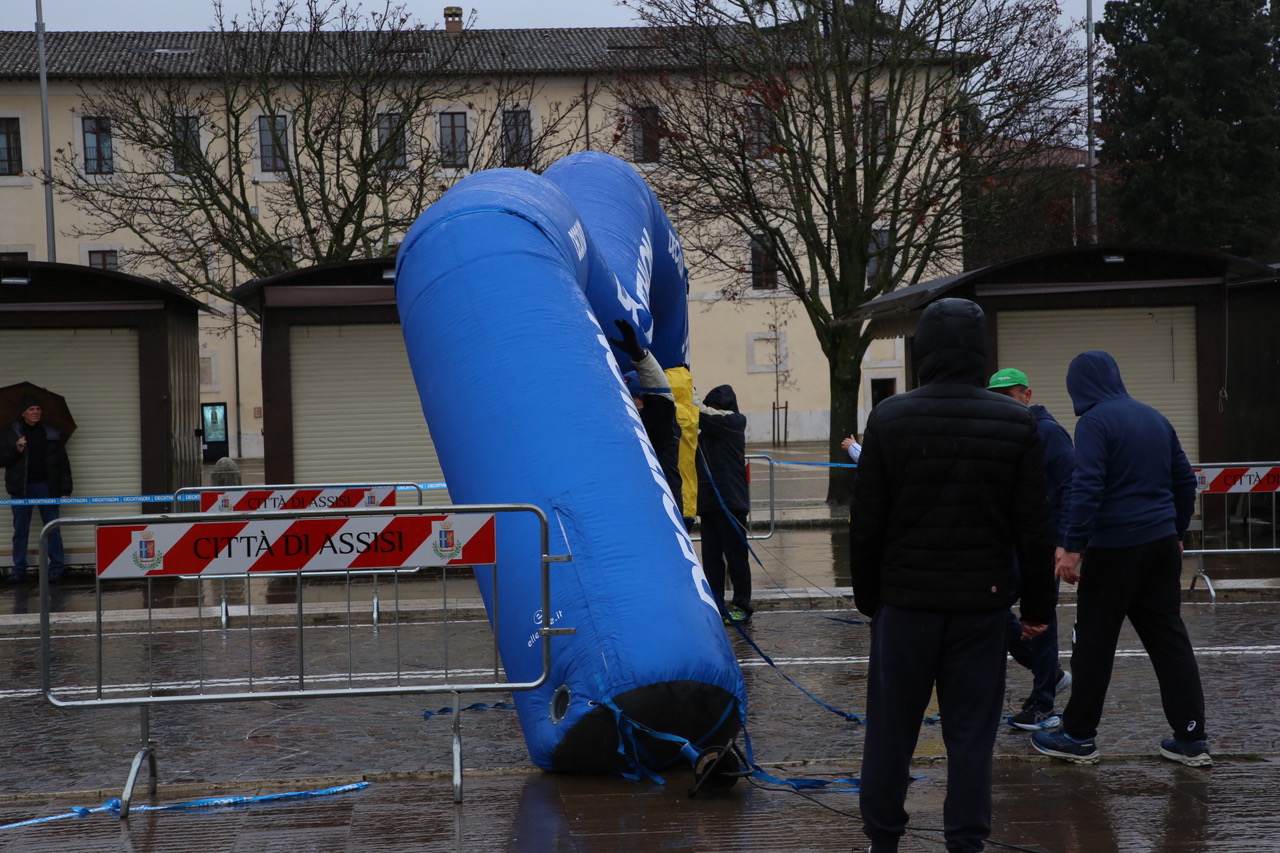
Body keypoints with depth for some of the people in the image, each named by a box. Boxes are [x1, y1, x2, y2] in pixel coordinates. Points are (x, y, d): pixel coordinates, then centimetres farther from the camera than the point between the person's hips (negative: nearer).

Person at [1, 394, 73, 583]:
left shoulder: (52, 435, 6)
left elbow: (63, 465, 6)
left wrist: (65, 490, 0)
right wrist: (16, 450, -13)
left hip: (45, 487, 0)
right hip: (21, 488, 0)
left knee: (53, 530, 0)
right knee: (20, 531, 4)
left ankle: (56, 568, 7)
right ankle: (19, 570, 10)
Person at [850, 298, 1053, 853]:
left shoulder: (889, 419, -4)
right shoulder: (1015, 424, -4)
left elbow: (866, 523, -1)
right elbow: (1034, 529, -2)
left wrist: (867, 594, 10)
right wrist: (1038, 605, 7)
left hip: (904, 599, 0)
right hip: (981, 601, 0)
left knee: (891, 728, 10)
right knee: (971, 733, 6)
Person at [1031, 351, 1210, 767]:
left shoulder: (1095, 421, -10)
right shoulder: (1154, 418, 12)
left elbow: (1086, 487, -19)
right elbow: (1185, 480, 18)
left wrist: (1073, 546, -19)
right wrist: (1177, 531, 26)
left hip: (1114, 548, -7)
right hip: (1162, 545, 7)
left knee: (1094, 642, 3)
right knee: (1169, 638, 8)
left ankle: (1079, 736, 11)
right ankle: (1191, 738, 7)